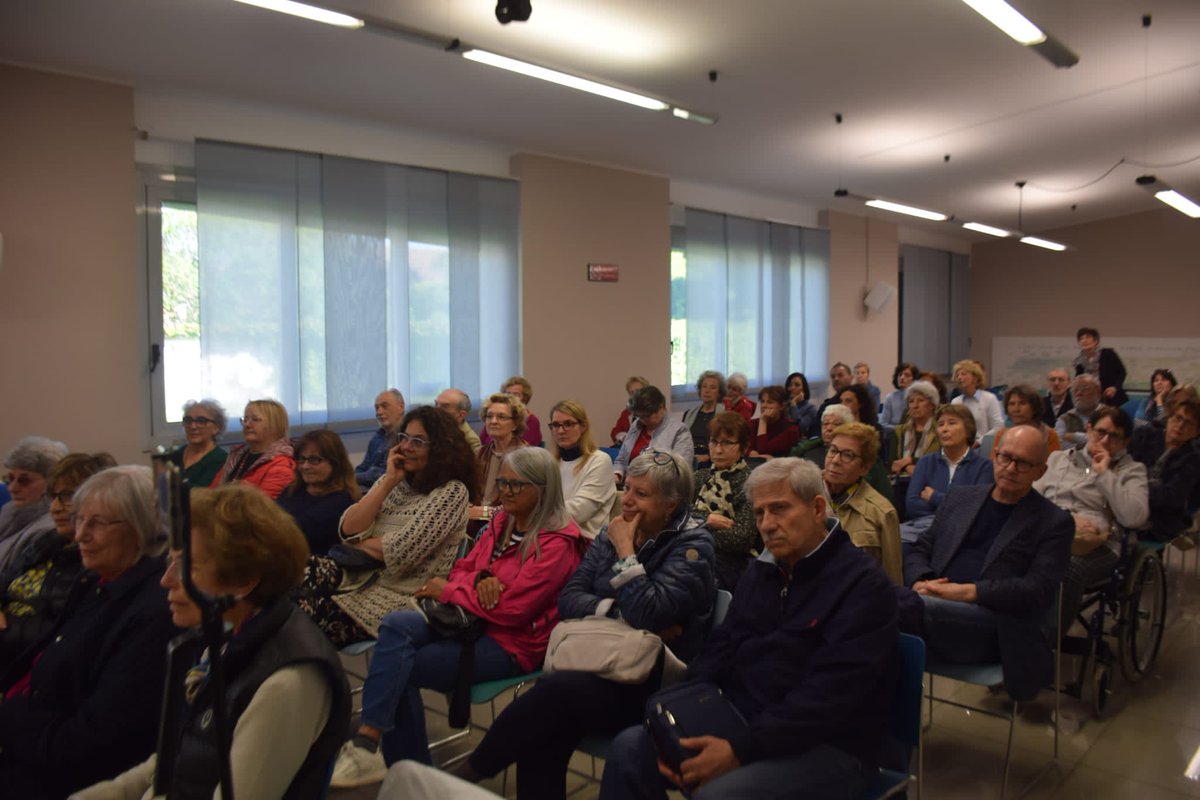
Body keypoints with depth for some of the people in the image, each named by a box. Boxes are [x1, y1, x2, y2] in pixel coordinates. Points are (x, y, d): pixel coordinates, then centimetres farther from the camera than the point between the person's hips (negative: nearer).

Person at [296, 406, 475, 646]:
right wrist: (388, 482, -3)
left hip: (404, 595, -6)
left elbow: (402, 552, -16)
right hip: (364, 577, 6)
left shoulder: (452, 491, -7)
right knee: (305, 571, -25)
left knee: (313, 615, -29)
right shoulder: (394, 480, 14)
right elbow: (348, 529, 0)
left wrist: (358, 543, 0)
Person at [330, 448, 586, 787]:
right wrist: (480, 580, -13)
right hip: (471, 622, 8)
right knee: (396, 624, -20)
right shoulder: (501, 522, 10)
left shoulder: (557, 543, -15)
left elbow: (512, 609, -21)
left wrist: (446, 591, -12)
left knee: (398, 670, -19)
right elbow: (462, 568, 13)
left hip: (510, 643, -8)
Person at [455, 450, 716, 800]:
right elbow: (568, 598, 1)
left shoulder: (692, 544, -8)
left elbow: (648, 615, -22)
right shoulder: (613, 531, 9)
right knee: (542, 731, -27)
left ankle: (472, 772, -7)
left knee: (555, 690, -29)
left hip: (654, 682, -5)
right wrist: (620, 614, -14)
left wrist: (625, 551, -13)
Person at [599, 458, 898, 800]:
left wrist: (741, 750, -26)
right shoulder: (760, 572, 13)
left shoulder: (863, 585, -13)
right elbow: (722, 647, 11)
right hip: (741, 722, 7)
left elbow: (829, 694, -22)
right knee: (630, 747, -8)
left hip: (827, 747, -7)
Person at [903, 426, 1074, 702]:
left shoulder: (1054, 522, 9)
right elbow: (919, 551, 21)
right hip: (933, 607, 4)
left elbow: (1040, 590, -3)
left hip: (994, 624, -4)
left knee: (910, 605, -38)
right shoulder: (961, 497, 22)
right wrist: (921, 582, -4)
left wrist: (968, 591, -15)